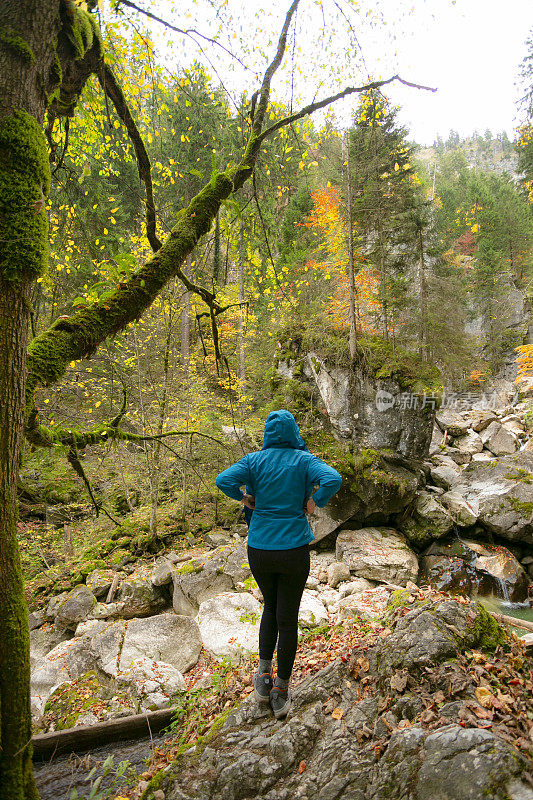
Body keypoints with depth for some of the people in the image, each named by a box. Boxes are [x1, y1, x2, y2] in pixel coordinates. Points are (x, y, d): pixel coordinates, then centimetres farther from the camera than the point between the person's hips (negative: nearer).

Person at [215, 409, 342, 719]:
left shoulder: (254, 460, -3)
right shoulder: (305, 460, -6)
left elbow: (223, 480, -17)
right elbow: (334, 479, -23)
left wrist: (244, 498, -1)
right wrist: (314, 503, -8)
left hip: (259, 550, 2)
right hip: (294, 550, -1)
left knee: (271, 607, 28)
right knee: (287, 618, 15)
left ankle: (264, 675, 26)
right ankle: (281, 692, 26)